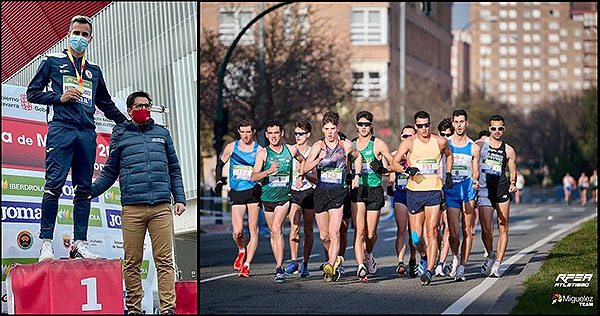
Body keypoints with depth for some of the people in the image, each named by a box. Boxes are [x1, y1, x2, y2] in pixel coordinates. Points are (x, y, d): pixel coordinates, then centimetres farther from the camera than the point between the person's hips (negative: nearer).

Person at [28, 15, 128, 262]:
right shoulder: (52, 61, 13)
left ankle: (80, 244, 1)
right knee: (54, 185, -13)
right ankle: (46, 243, -13)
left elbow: (106, 104, 34)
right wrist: (59, 98, -4)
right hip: (61, 129, -4)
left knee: (84, 189, 0)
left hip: (86, 133, 4)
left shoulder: (94, 70, 25)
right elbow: (33, 93, 10)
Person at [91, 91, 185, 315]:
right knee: (132, 262, 1)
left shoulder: (162, 134, 18)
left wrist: (180, 199, 11)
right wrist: (88, 192, 3)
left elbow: (174, 170, 20)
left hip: (161, 207, 1)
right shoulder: (120, 135, 14)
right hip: (132, 208, -1)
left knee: (164, 260, -5)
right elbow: (109, 172, 16)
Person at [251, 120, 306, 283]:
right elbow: (253, 177, -18)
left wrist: (301, 176, 9)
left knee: (277, 229, -17)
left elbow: (302, 160, 23)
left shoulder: (291, 150, 0)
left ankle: (279, 268, -19)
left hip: (284, 197, -2)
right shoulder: (263, 153, -7)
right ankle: (279, 266, 24)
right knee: (273, 232, 11)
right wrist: (269, 171, -34)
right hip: (267, 197, 2)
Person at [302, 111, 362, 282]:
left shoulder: (346, 145, 2)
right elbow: (305, 168, -10)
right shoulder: (318, 146, 0)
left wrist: (357, 175, 15)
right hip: (320, 191, 2)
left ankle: (331, 266, -21)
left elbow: (357, 157, 24)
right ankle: (336, 259, 32)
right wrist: (318, 159, -26)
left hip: (338, 192, -2)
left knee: (334, 233, -15)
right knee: (324, 235, 9)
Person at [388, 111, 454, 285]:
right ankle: (425, 257, 35)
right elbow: (393, 164, -4)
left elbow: (448, 154, 27)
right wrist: (407, 169, -22)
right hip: (414, 191, 0)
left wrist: (448, 175, 16)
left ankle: (428, 271, -13)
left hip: (434, 191, 0)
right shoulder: (409, 143, -1)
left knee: (432, 232, -13)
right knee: (416, 236, 3)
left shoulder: (440, 141, 4)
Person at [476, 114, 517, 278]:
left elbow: (513, 172, 15)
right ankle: (490, 256, 18)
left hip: (502, 190, 1)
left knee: (503, 228, -1)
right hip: (484, 190, -1)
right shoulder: (479, 145, 7)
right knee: (486, 229, -9)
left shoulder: (509, 151, 9)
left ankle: (497, 263, 6)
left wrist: (513, 184, -5)